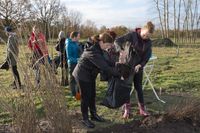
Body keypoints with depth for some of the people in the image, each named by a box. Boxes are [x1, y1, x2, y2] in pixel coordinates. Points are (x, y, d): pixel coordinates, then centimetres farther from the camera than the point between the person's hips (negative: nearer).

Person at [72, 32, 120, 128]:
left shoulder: (98, 48, 1)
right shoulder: (93, 52, -31)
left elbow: (104, 62, 1)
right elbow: (104, 66, -32)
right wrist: (118, 73, -28)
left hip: (90, 75, 9)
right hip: (83, 75, -9)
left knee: (92, 95, 15)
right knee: (86, 97, 0)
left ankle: (94, 114, 29)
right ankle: (85, 119, 14)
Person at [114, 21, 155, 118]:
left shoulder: (148, 42, -2)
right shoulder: (132, 35, -14)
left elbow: (147, 57, -5)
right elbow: (117, 41, -20)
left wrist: (140, 65, -22)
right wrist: (121, 50, -38)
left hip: (139, 67, 3)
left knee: (138, 87, 9)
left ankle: (142, 109, 18)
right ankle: (126, 109, 14)